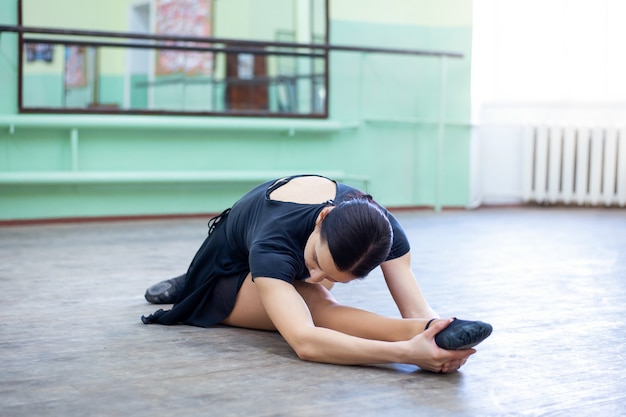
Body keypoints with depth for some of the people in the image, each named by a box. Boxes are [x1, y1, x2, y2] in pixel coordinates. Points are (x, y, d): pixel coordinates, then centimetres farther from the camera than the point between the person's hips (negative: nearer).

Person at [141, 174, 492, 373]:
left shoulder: (383, 231, -36)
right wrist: (406, 353, -79)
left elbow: (415, 307, -41)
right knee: (316, 307, -33)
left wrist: (441, 340, -66)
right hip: (229, 270, -7)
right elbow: (304, 342, -67)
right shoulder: (273, 245, -51)